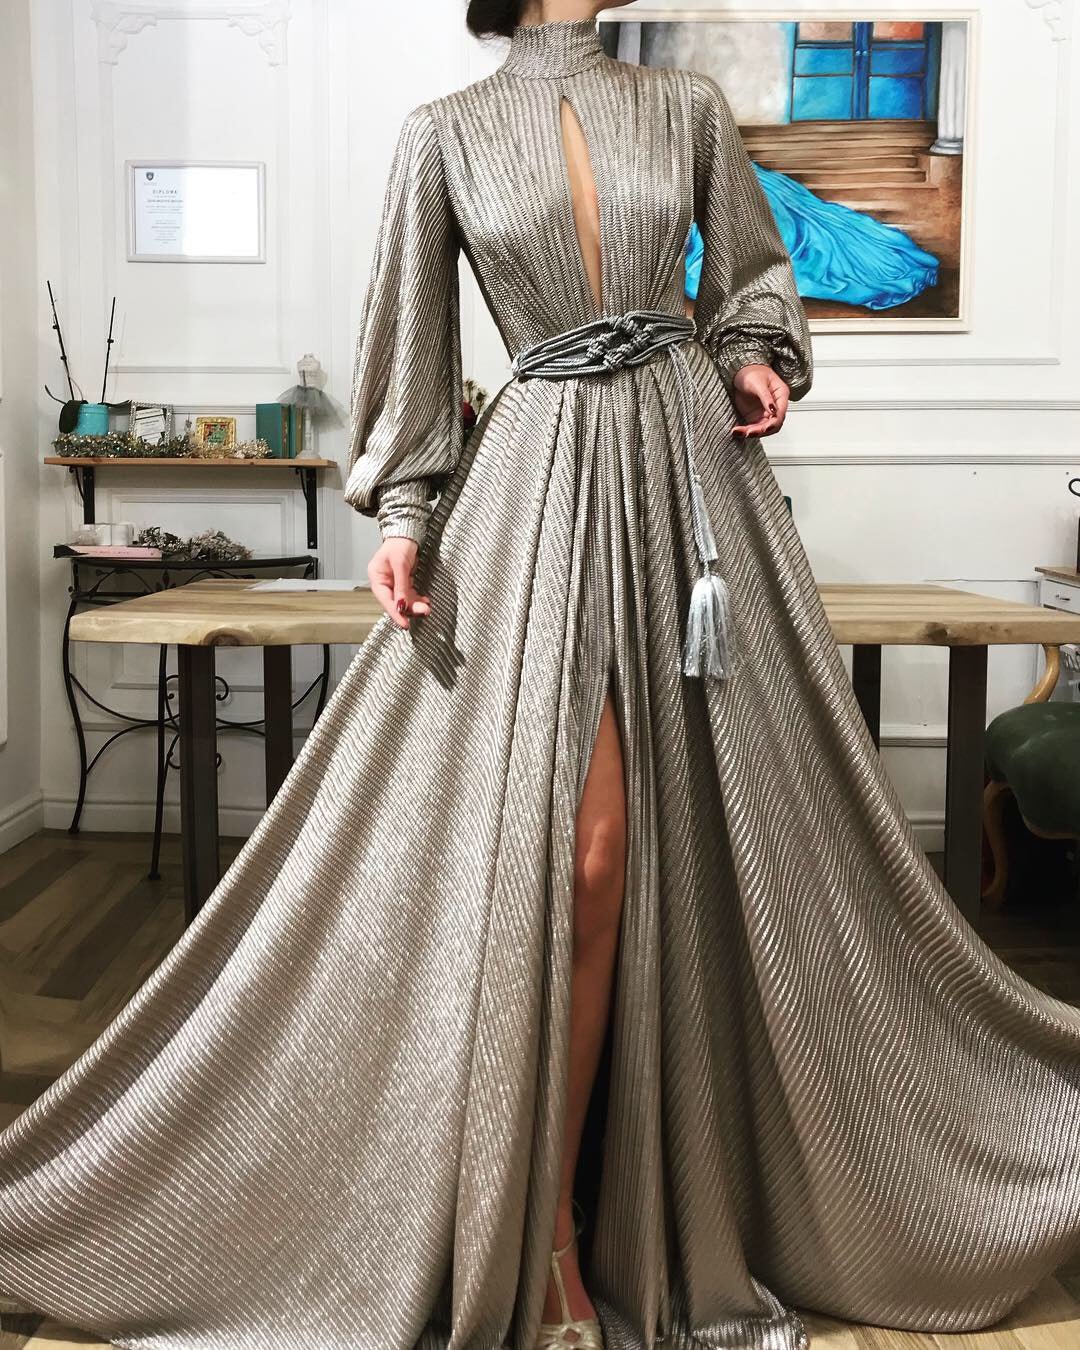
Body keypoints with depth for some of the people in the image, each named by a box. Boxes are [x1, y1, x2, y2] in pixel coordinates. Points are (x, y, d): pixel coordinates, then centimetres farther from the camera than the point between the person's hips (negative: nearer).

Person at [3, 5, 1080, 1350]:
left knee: (718, 830, 5)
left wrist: (756, 358, 2)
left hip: (691, 467, 3)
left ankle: (705, 1209, 25)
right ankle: (548, 1242, 5)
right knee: (583, 852, -12)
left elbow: (753, 269, 23)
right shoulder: (443, 133, 8)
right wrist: (406, 510, -4)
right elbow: (409, 340, 6)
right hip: (542, 481, -3)